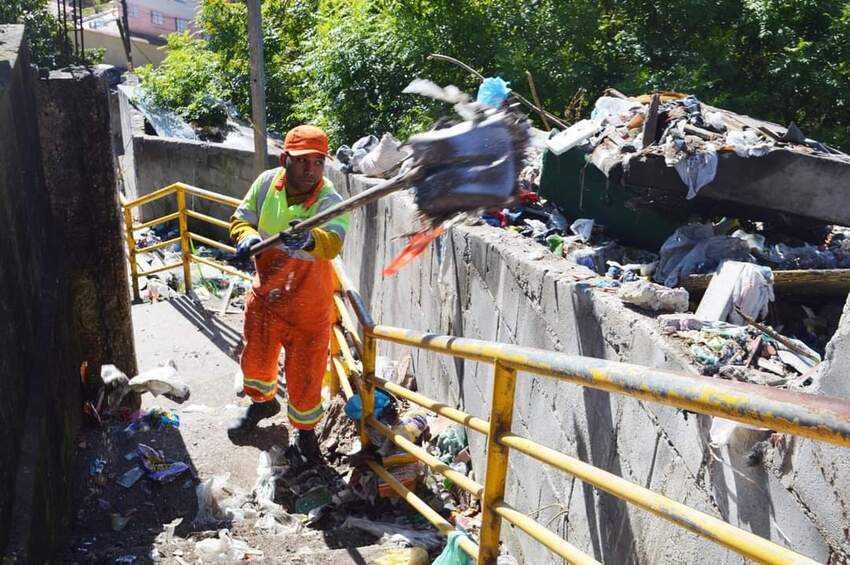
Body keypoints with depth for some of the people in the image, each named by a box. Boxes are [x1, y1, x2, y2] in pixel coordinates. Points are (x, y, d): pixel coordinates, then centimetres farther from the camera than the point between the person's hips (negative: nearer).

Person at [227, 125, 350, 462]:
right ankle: (263, 401, 55)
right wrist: (248, 236, -22)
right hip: (264, 294, 4)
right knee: (256, 359, 23)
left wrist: (309, 239, -61)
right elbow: (241, 219, 1)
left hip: (308, 304, -4)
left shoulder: (330, 201, -21)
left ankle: (305, 428, 35)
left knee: (305, 373, 7)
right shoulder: (267, 183, -9)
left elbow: (332, 242, -39)